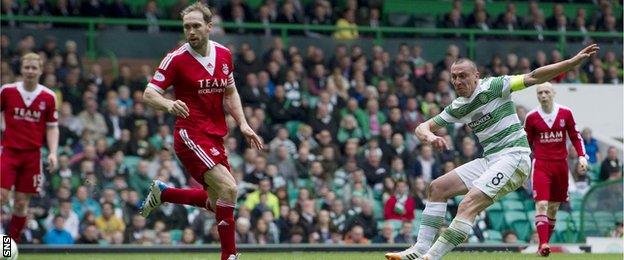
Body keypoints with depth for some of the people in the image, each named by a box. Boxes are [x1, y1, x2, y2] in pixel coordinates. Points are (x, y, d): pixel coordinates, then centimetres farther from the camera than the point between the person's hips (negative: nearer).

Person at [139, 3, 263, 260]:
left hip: (215, 137, 7)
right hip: (191, 135, -7)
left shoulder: (224, 54, 6)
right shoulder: (176, 58, -11)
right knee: (228, 188, -22)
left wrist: (243, 124, 7)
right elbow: (149, 94, -12)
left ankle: (162, 192, 32)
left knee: (217, 201, 13)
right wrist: (169, 104, -33)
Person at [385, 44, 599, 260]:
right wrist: (429, 136, -13)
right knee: (438, 187, 7)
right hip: (489, 159, 9)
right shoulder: (457, 108, 12)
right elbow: (423, 128, 14)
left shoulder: (491, 87, -8)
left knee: (468, 205, -21)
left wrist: (573, 62, -20)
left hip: (513, 155, -9)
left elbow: (532, 78, -11)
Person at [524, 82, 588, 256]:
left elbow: (575, 136, 10)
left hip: (560, 164, 3)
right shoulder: (531, 117, -1)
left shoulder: (565, 113, 3)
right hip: (541, 164, -3)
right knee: (541, 204, -17)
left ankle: (544, 244, 19)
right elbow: (527, 143, 10)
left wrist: (582, 156, -1)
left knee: (553, 207, 8)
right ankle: (543, 244, -24)